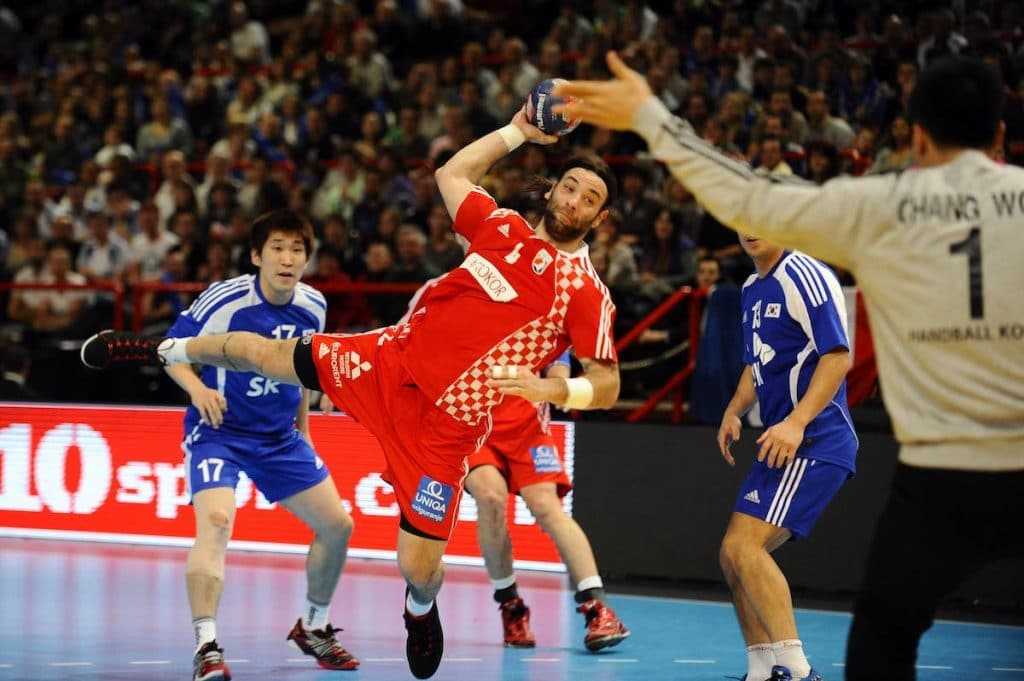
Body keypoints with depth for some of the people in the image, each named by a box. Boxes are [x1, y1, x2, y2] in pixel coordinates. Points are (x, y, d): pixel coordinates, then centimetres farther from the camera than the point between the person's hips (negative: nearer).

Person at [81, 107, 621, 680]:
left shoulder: (585, 294, -7)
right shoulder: (505, 226, 7)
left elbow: (607, 386, -11)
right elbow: (451, 174, 25)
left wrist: (551, 388, -28)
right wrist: (518, 131, 20)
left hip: (447, 422, -4)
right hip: (390, 359, 4)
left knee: (419, 569, -7)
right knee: (258, 350, 13)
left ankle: (422, 608, 33)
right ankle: (166, 350, 45)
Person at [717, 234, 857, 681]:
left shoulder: (804, 276, -11)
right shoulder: (752, 289, 17)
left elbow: (839, 355, -18)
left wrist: (796, 422, -26)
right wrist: (734, 411, 10)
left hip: (814, 441, -10)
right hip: (780, 445, 10)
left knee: (744, 545, -20)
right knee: (734, 554, 9)